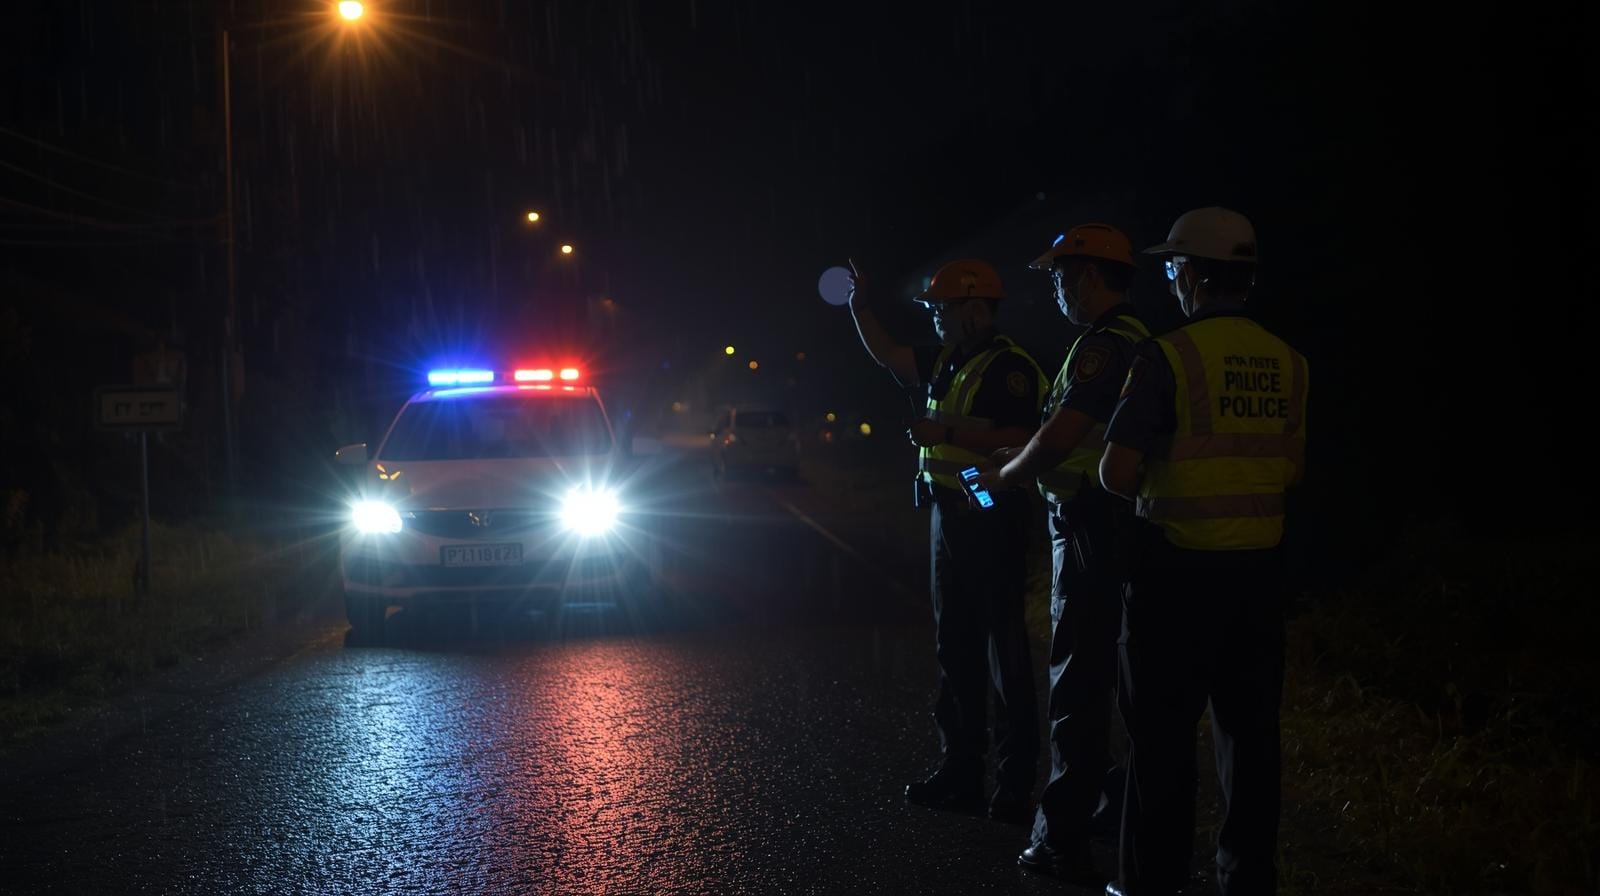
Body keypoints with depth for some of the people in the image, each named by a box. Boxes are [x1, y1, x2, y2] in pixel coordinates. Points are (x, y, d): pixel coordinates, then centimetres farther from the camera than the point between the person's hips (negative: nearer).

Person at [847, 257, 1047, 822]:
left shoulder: (1009, 367, -14)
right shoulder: (945, 362, 14)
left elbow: (1019, 440, -23)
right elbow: (888, 356, 27)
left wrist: (948, 432, -23)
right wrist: (860, 307, 15)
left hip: (992, 520, -9)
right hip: (948, 517, 9)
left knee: (1003, 650, -6)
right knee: (954, 648, 12)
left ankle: (1015, 781, -3)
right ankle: (960, 770, 18)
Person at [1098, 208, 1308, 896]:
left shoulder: (1169, 357, -14)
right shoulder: (1286, 363, 3)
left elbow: (1117, 470, -15)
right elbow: (1292, 468, 12)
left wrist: (1148, 488, 6)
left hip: (1179, 567, -5)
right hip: (1259, 567, 5)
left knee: (1164, 731, 3)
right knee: (1249, 728, 12)